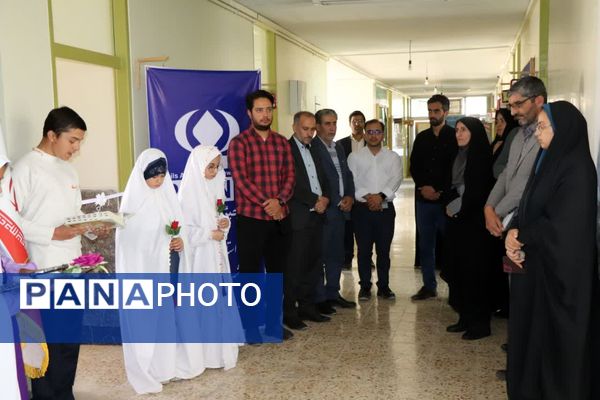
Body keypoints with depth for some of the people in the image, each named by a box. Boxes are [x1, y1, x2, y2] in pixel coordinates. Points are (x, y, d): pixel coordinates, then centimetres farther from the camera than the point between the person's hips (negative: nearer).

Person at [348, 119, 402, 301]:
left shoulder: (393, 157, 8)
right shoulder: (354, 157, 5)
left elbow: (396, 180, -5)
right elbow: (352, 182, -4)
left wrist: (381, 196, -19)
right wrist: (367, 197, -18)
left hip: (386, 209, 1)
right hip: (362, 209, -1)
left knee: (384, 250, 7)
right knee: (364, 249, 4)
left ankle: (383, 286, 18)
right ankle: (365, 286, 15)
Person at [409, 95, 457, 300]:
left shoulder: (455, 137, -1)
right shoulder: (422, 138, 14)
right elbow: (414, 166, 11)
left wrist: (440, 191, -11)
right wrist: (423, 187, -4)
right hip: (424, 199, 5)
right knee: (425, 245, 8)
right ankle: (429, 286, 17)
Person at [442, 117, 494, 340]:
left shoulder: (481, 155, -10)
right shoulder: (460, 155, 13)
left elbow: (478, 190, -15)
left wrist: (457, 208, -7)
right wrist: (450, 203, 0)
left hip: (473, 221, -7)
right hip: (457, 218, 7)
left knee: (474, 270, -3)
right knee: (458, 269, 8)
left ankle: (480, 323, 7)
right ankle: (466, 318, 18)